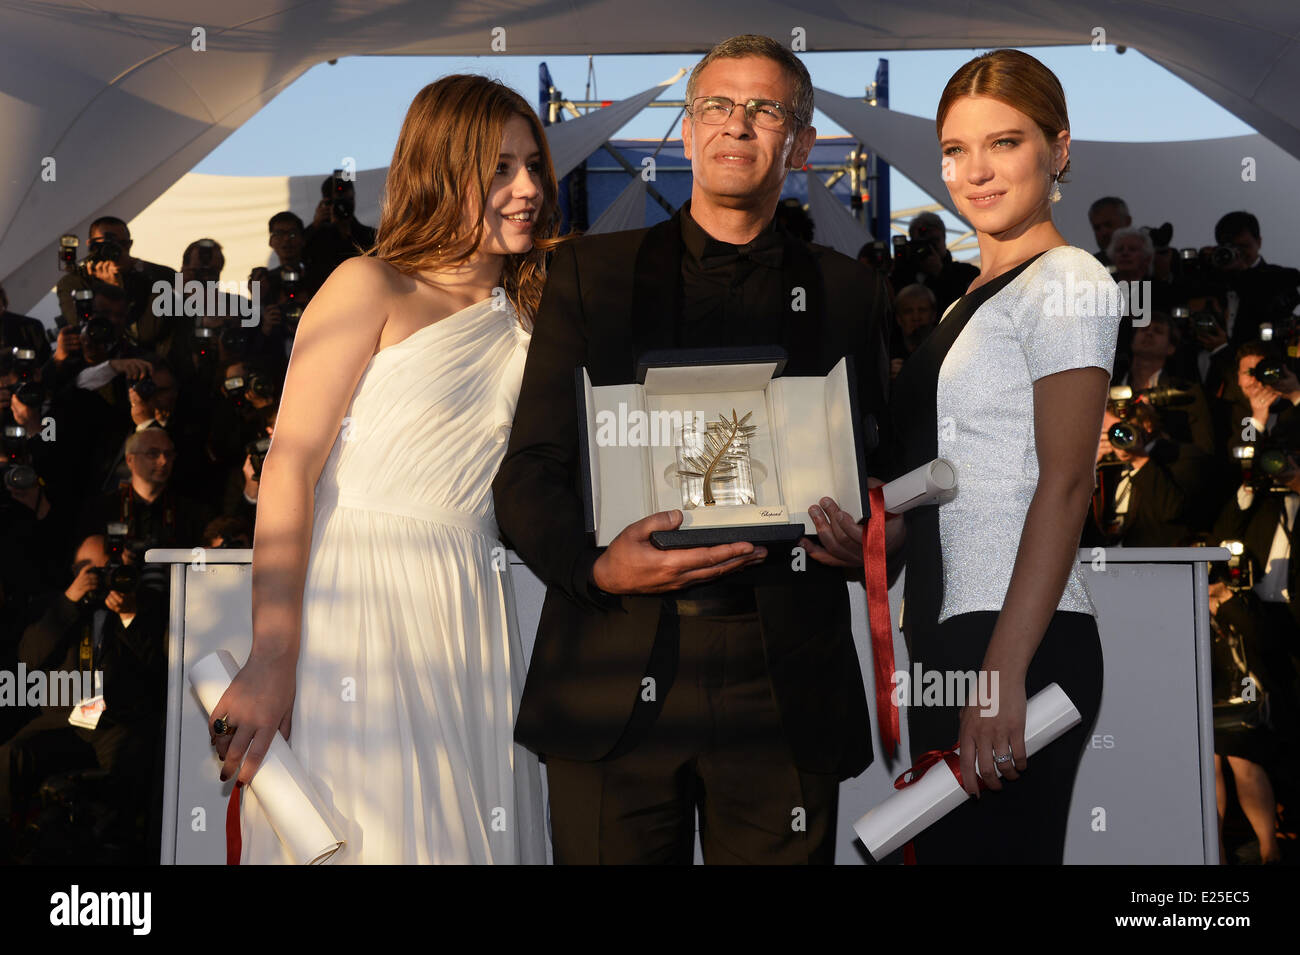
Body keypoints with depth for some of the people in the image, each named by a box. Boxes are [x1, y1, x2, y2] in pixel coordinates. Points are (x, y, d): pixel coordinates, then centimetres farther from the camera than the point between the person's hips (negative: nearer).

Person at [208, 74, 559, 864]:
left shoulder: (524, 318, 15)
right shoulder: (371, 289, -3)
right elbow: (289, 468, -11)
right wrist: (274, 658, -18)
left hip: (470, 622, 6)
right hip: (359, 611, -5)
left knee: (469, 834, 8)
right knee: (365, 836, -2)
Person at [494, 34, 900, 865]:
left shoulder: (849, 292, 12)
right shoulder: (592, 273, 10)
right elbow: (529, 470, 4)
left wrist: (870, 545, -10)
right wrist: (596, 565, -16)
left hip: (786, 684, 1)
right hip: (614, 678, 0)